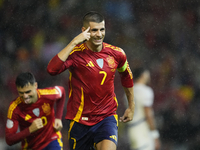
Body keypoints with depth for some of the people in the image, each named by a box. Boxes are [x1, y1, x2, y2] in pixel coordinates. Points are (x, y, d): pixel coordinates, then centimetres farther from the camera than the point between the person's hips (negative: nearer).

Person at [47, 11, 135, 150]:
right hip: (80, 120, -1)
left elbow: (127, 76, 21)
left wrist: (131, 107, 27)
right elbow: (52, 69, -31)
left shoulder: (116, 54, -1)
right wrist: (74, 43, -31)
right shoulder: (76, 53, -12)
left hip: (107, 117, 1)